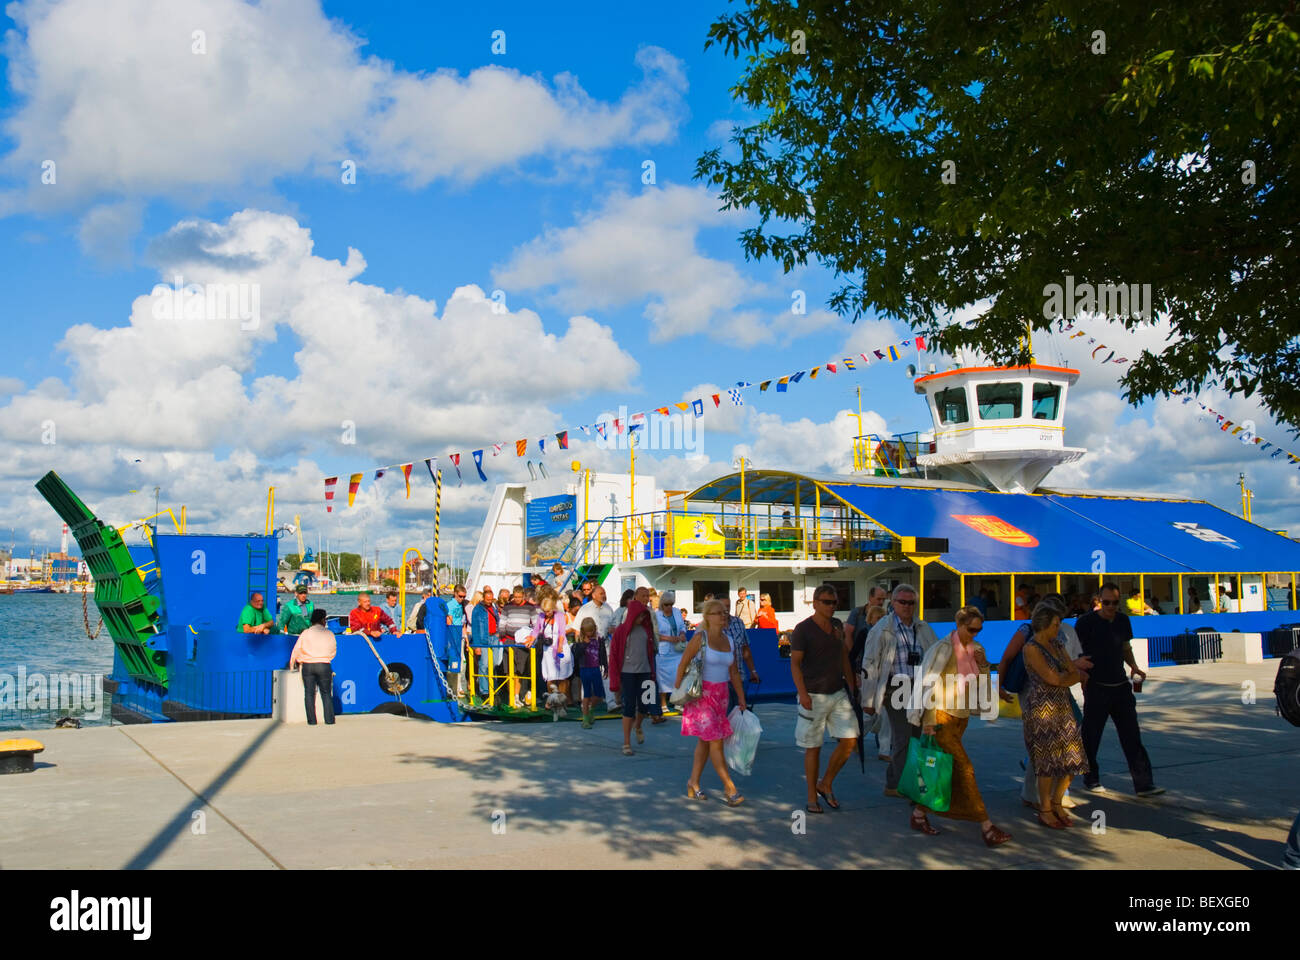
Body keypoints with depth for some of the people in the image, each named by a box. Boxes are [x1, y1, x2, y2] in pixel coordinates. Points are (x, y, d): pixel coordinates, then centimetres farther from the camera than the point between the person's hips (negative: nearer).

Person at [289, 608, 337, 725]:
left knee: (309, 693, 5)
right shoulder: (329, 633, 4)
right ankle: (329, 719, 1)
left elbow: (296, 650, 4)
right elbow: (333, 650, 13)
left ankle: (312, 720, 2)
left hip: (307, 666, 0)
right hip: (324, 666, 0)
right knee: (326, 693, 6)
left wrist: (292, 665, 16)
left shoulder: (305, 633, 1)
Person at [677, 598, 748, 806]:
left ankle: (693, 784, 20)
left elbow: (734, 673, 14)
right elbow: (682, 665, -8)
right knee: (715, 742, -6)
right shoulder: (700, 638, -10)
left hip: (720, 695, 6)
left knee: (705, 741, 10)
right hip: (702, 694, -6)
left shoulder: (729, 641, 8)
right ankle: (730, 789, -2)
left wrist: (742, 701, 13)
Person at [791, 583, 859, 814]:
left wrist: (852, 684, 17)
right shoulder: (803, 629, -8)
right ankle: (812, 797, 13)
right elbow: (795, 663, -9)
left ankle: (826, 784, 17)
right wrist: (803, 693, -18)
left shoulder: (837, 626, 11)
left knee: (849, 740, -2)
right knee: (813, 747, 1)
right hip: (814, 696, -6)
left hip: (838, 693, 6)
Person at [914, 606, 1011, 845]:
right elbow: (928, 683, -15)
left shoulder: (976, 648, 7)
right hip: (942, 716, -7)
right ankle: (986, 827, -11)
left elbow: (983, 686, 11)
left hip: (962, 716, 7)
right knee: (965, 769, -10)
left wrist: (983, 664, -8)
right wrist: (929, 721, -17)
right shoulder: (944, 648, -14)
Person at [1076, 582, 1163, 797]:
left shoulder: (1122, 621, 7)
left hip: (1120, 686, 5)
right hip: (1096, 688, -5)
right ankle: (1091, 779, 22)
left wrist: (1133, 666, 2)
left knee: (1132, 737, 1)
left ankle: (1144, 784, 2)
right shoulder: (1086, 622, -10)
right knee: (1091, 736, 5)